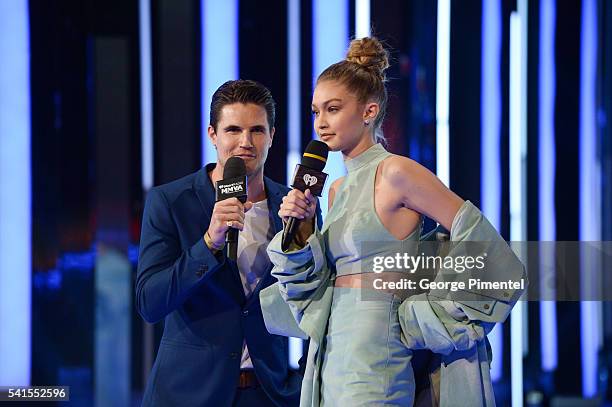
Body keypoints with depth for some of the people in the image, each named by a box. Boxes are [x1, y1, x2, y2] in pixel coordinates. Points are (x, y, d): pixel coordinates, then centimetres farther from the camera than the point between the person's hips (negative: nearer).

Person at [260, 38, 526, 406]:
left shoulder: (395, 172, -8)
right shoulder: (338, 189, 15)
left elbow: (482, 244, -11)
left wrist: (429, 320, -9)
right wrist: (302, 233, 1)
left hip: (373, 363, -8)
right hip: (331, 358, 8)